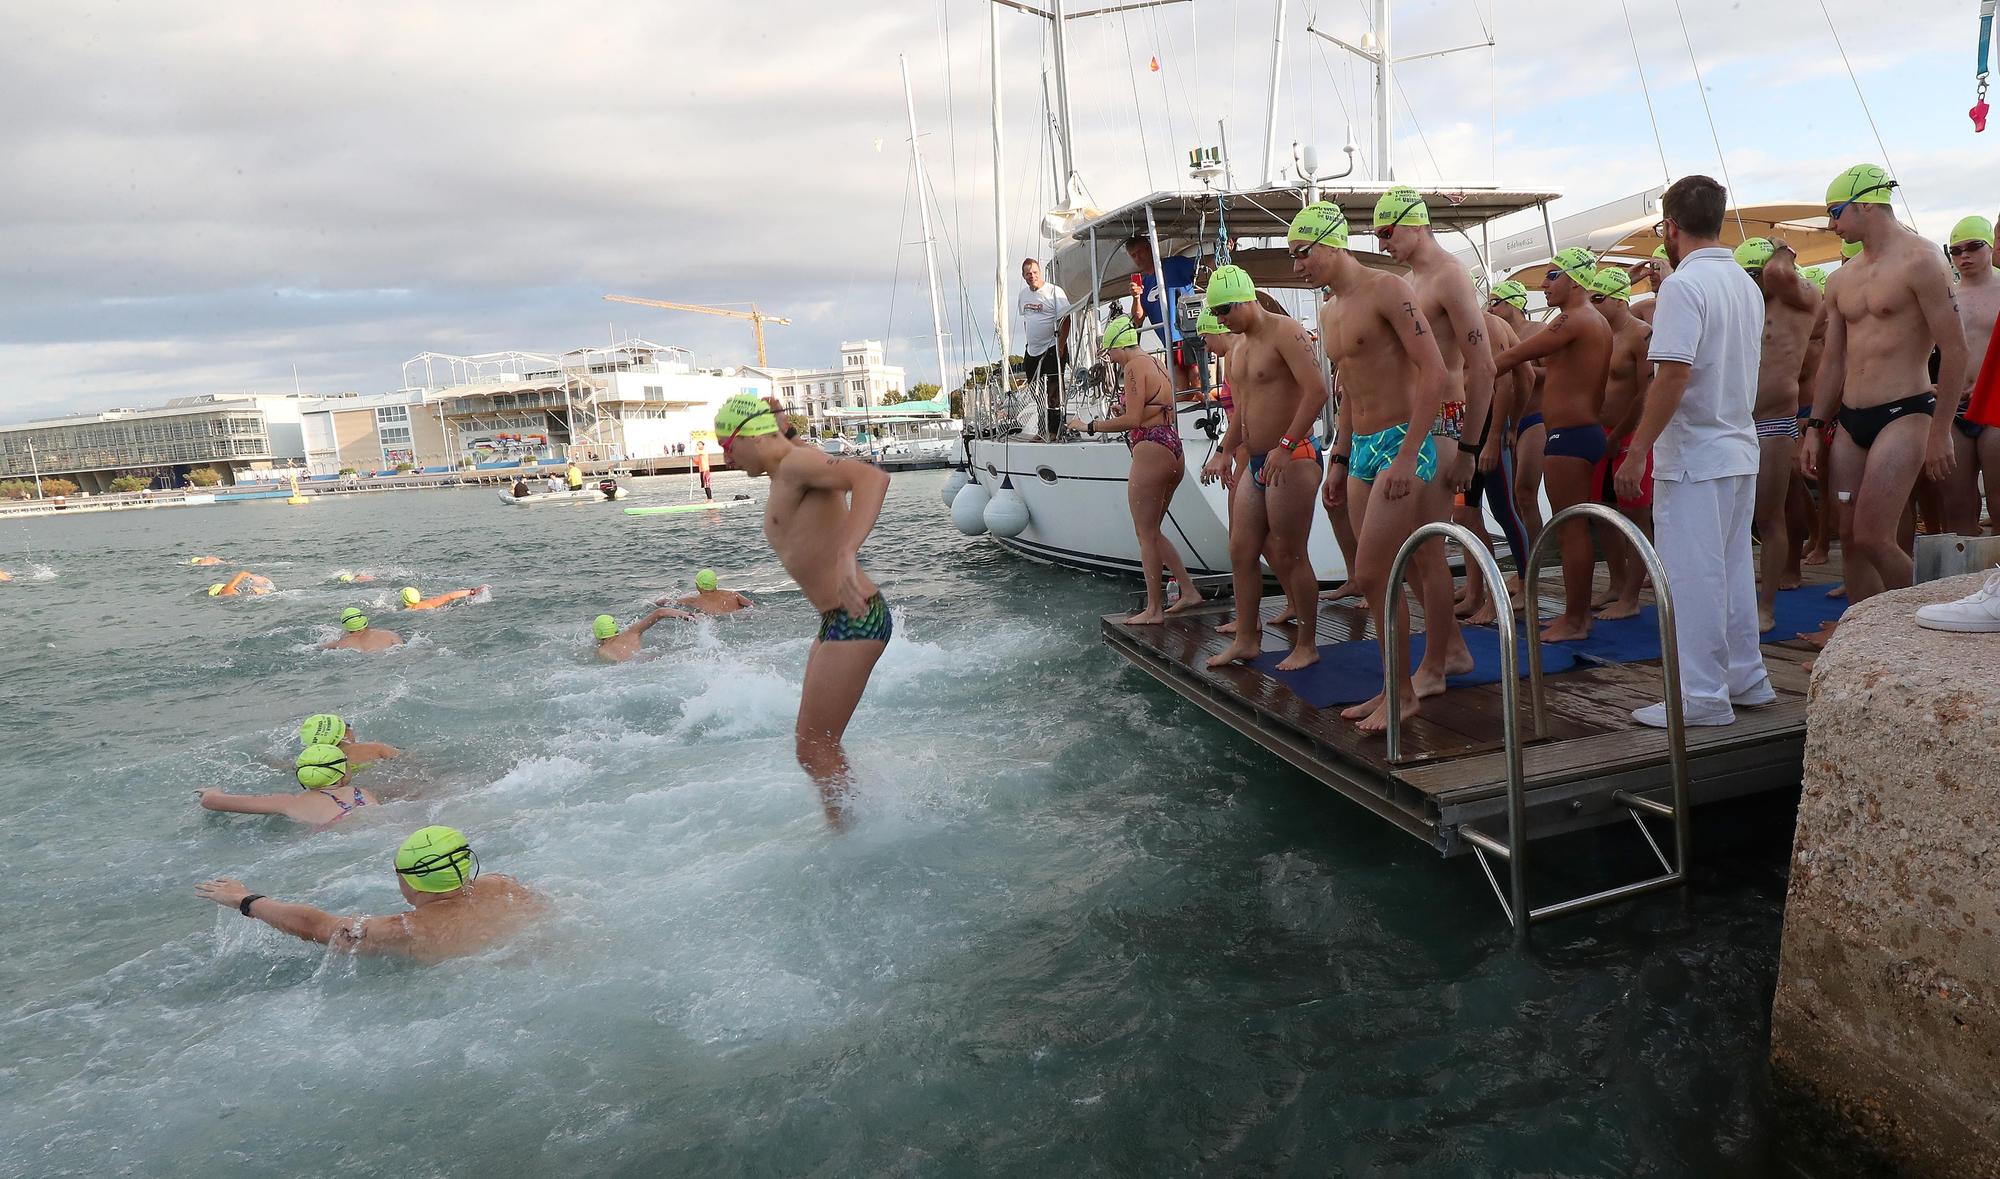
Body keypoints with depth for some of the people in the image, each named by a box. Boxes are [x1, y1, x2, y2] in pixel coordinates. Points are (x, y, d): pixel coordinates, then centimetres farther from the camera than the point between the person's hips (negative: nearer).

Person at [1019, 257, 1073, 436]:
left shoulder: (1054, 291, -8)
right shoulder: (1022, 295, 11)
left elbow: (1065, 320, -12)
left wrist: (1060, 347, -17)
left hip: (1052, 348, -7)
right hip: (1032, 350, 7)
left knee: (1053, 394, -9)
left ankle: (1053, 431, -5)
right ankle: (1041, 431, 19)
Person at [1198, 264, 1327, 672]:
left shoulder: (1285, 331, -11)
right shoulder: (1239, 346, 17)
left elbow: (1316, 389, -23)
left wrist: (1286, 447, -26)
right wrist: (1225, 449, 17)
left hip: (1292, 459, -9)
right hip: (1256, 463, 9)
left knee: (1289, 556, -4)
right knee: (1241, 550, 9)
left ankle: (1307, 645, 9)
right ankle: (1246, 639, 19)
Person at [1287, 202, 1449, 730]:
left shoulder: (1387, 290, -11)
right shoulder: (1328, 311, 15)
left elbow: (1434, 373, -17)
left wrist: (1407, 457, -22)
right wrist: (1339, 460, 21)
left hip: (1401, 445, -8)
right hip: (1361, 450, 8)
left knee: (1371, 576, -10)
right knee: (1376, 579, 9)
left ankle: (1402, 694, 4)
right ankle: (1394, 686, 19)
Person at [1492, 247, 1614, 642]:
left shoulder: (1574, 320, -14)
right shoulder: (1596, 321, 19)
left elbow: (1515, 355, -14)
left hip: (1568, 436, -10)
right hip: (1588, 430, 10)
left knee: (1571, 529, -6)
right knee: (1577, 529, 14)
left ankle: (1573, 620, -1)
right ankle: (1579, 612, 22)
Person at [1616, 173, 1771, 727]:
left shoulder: (1684, 284, -14)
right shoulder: (1747, 285, 13)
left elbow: (1674, 373, -23)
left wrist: (1637, 451, -20)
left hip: (1693, 454, -9)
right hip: (1740, 449, 9)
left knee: (1691, 575, -3)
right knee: (1733, 567, 16)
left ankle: (1702, 697, 2)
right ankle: (1745, 678, 26)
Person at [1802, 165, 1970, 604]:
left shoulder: (1919, 261, -7)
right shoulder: (1842, 279, 15)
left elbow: (1954, 350, -10)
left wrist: (1940, 431, -11)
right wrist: (1814, 427, 14)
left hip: (1902, 416, -7)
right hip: (1850, 422, 7)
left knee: (1872, 538, -13)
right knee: (1850, 540, 5)